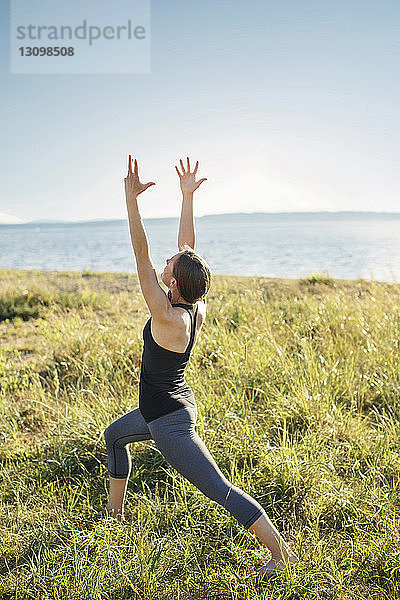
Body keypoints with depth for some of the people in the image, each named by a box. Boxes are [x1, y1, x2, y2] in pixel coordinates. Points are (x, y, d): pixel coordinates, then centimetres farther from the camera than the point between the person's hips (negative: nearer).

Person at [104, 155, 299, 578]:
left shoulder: (168, 318, -28)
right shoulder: (196, 308, -7)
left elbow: (141, 255, -30)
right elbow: (187, 247, 0)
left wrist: (131, 198, -29)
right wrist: (187, 197, 3)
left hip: (168, 421, -10)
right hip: (178, 404, 10)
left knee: (220, 489, -4)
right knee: (115, 435, 31)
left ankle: (282, 552, 3)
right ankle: (115, 509, 48)